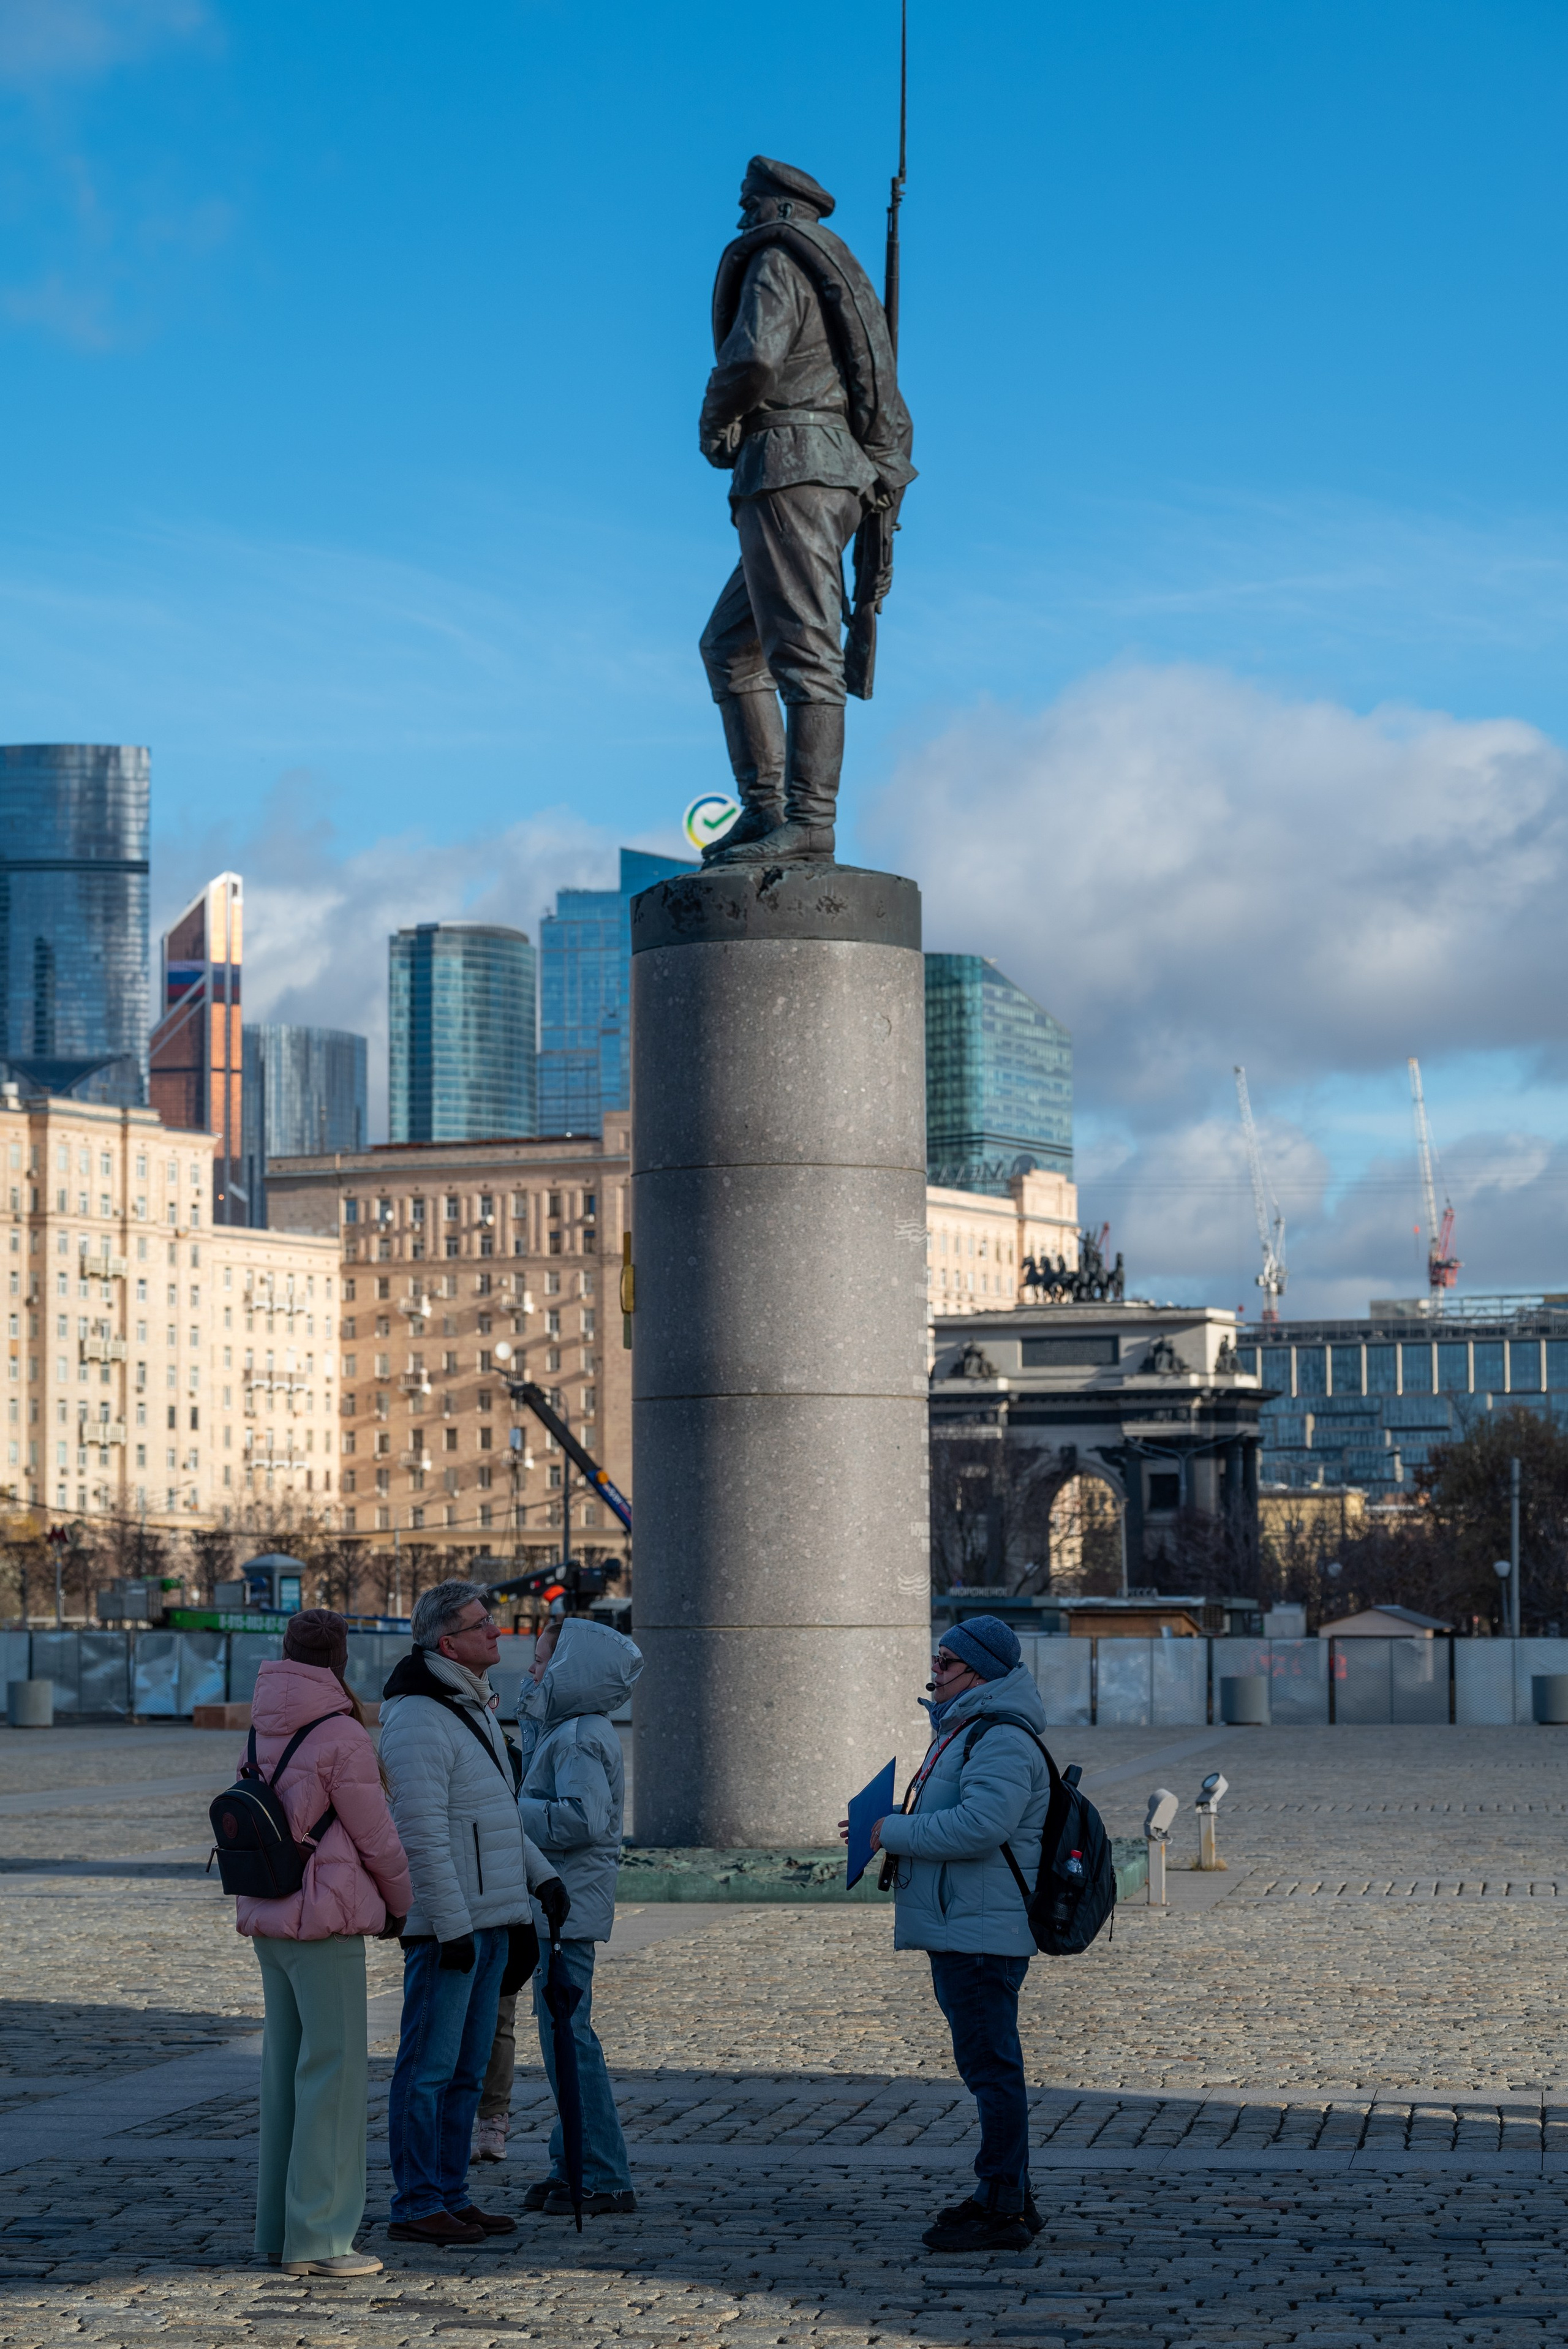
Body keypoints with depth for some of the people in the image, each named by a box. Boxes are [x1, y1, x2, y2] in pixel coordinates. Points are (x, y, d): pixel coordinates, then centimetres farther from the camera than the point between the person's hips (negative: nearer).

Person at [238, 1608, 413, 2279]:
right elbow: (377, 1839, -9)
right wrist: (403, 1904, 9)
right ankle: (318, 2237, -3)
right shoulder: (342, 1738, -15)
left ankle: (278, 2228, 20)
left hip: (266, 1917, 8)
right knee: (332, 2071, -3)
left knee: (285, 2069, 14)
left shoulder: (261, 1734, 7)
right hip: (324, 1921, -8)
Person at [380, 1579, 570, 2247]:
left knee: (467, 2069, 13)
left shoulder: (474, 1709, 16)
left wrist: (542, 1874, 15)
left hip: (491, 1917, 10)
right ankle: (416, 2206, 1)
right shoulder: (418, 1720, -16)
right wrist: (452, 1925, -22)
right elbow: (422, 1835, -21)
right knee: (429, 2069, -4)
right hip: (447, 1923, -10)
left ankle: (451, 2196, 20)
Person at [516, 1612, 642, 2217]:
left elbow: (583, 1820, -27)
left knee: (568, 2036, -7)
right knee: (560, 2034, 15)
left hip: (567, 1905, -10)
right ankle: (573, 2162, 22)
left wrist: (512, 1810, -16)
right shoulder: (563, 1729, 14)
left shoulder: (579, 1739, -17)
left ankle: (605, 2179, -4)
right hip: (554, 1902, 10)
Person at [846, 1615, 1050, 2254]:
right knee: (986, 2065, 16)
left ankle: (1003, 2210, -6)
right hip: (959, 1932, 11)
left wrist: (895, 1833, -19)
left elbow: (981, 1824, -28)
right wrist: (891, 1826, 11)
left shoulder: (1002, 1740, -15)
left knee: (991, 2065, -9)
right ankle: (1005, 2197, 24)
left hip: (983, 1934, -11)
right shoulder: (964, 1732, 20)